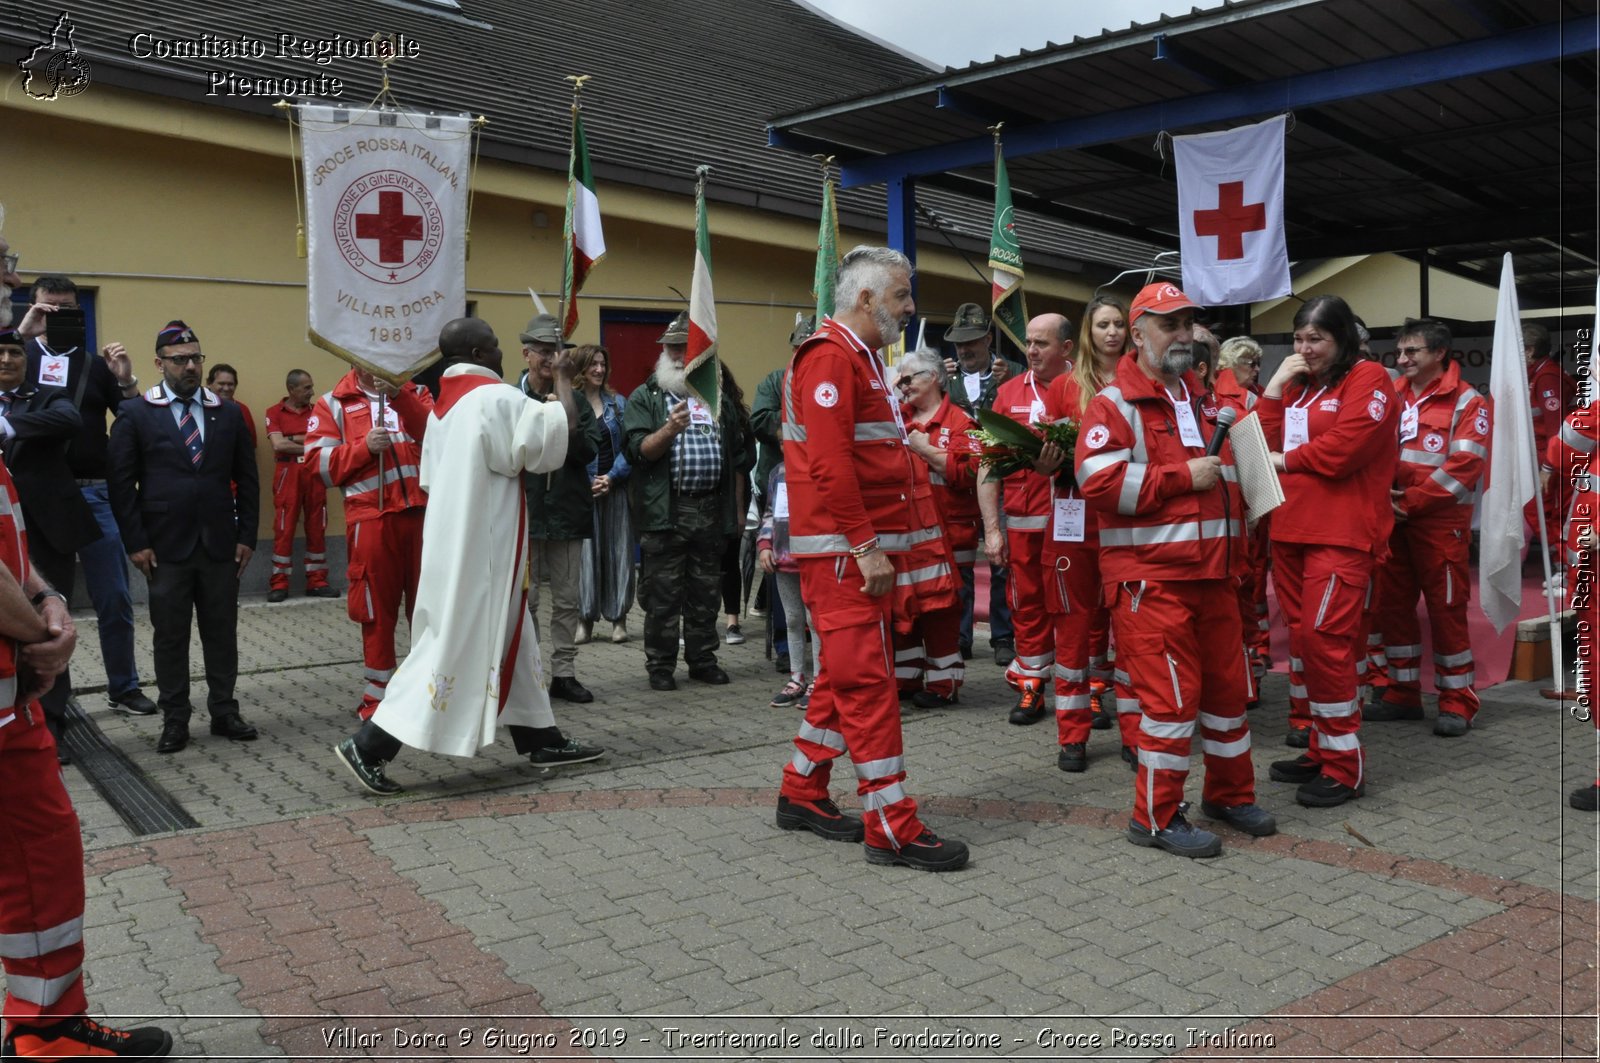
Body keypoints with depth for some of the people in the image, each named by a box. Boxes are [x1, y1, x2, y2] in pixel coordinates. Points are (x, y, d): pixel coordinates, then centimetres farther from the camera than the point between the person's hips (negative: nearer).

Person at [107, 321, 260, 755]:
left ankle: (224, 711, 19)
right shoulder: (135, 414, 0)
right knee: (170, 636, 6)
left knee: (222, 632, 8)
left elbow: (247, 479, 9)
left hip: (220, 544, 2)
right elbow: (121, 483, -2)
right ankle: (174, 720, 15)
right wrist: (136, 542, -8)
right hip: (165, 547, -2)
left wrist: (246, 536, 2)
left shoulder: (228, 414, 8)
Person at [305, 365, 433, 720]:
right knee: (377, 609, 5)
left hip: (421, 513, 2)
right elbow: (319, 462, -2)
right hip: (371, 519, -2)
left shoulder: (414, 394, 13)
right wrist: (363, 447, -15)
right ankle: (379, 695, 17)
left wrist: (398, 395, -16)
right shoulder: (333, 404, 7)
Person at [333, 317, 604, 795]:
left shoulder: (442, 406, 13)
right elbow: (562, 422, -14)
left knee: (507, 637, 14)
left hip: (454, 540, 10)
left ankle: (541, 739, 22)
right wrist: (563, 376, 1)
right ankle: (368, 746, -4)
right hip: (480, 545, -10)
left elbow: (430, 481, 16)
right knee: (454, 644, -6)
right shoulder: (496, 398, -15)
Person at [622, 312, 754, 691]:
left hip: (712, 512, 4)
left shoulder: (718, 399, 16)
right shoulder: (645, 397, 4)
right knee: (663, 595, -1)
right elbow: (638, 449, -9)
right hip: (665, 513, -4)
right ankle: (660, 665, 8)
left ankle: (703, 659, 21)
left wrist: (737, 507, 14)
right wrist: (668, 430, -27)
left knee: (706, 592, 11)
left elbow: (738, 456, 18)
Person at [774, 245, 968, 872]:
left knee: (847, 678, 15)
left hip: (871, 546, 10)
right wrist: (865, 546, -23)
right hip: (843, 551, -10)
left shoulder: (865, 359, 20)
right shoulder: (830, 356, -12)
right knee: (867, 680, -7)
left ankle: (802, 795, 26)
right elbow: (828, 462, -22)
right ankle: (891, 828, -1)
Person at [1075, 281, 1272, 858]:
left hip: (1213, 572, 8)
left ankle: (1230, 794, 31)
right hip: (1151, 578, -8)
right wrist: (1183, 476, -18)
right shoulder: (1115, 405, -7)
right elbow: (1099, 483, -22)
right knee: (1171, 696, -6)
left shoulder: (1202, 400, 19)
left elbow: (1230, 475, 32)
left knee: (1227, 685, 14)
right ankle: (1156, 817, 9)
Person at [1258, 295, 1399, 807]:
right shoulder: (1296, 385, 19)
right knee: (1301, 637, 10)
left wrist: (1285, 460, -3)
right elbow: (1268, 446, 11)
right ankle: (1319, 749, 20)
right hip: (1290, 529, 8)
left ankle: (1345, 766, -3)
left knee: (1324, 639, -12)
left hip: (1341, 533, -8)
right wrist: (1273, 391, 1)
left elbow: (1344, 448, -17)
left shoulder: (1367, 379, -4)